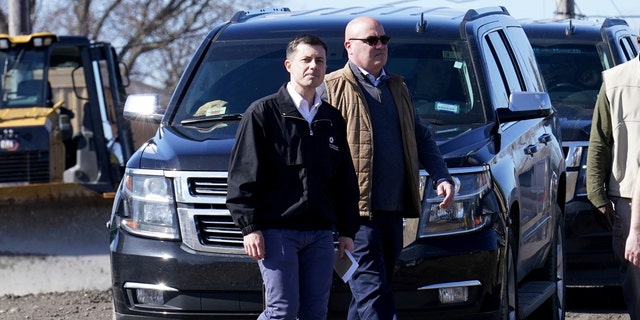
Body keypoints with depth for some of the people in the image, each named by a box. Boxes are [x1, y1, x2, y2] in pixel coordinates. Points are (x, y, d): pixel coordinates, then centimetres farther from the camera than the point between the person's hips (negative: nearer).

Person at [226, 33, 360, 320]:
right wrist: (250, 227, -11)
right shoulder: (263, 113, 0)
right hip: (276, 229, -5)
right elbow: (244, 175, -4)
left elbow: (346, 181, 20)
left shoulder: (333, 119, 16)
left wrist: (347, 231, 13)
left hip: (320, 232, 5)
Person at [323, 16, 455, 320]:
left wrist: (441, 176, 12)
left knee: (366, 293, 11)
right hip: (357, 210, -7)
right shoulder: (332, 89, -2)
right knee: (372, 288, -13)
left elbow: (421, 137, 27)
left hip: (393, 210, 7)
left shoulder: (397, 87, 21)